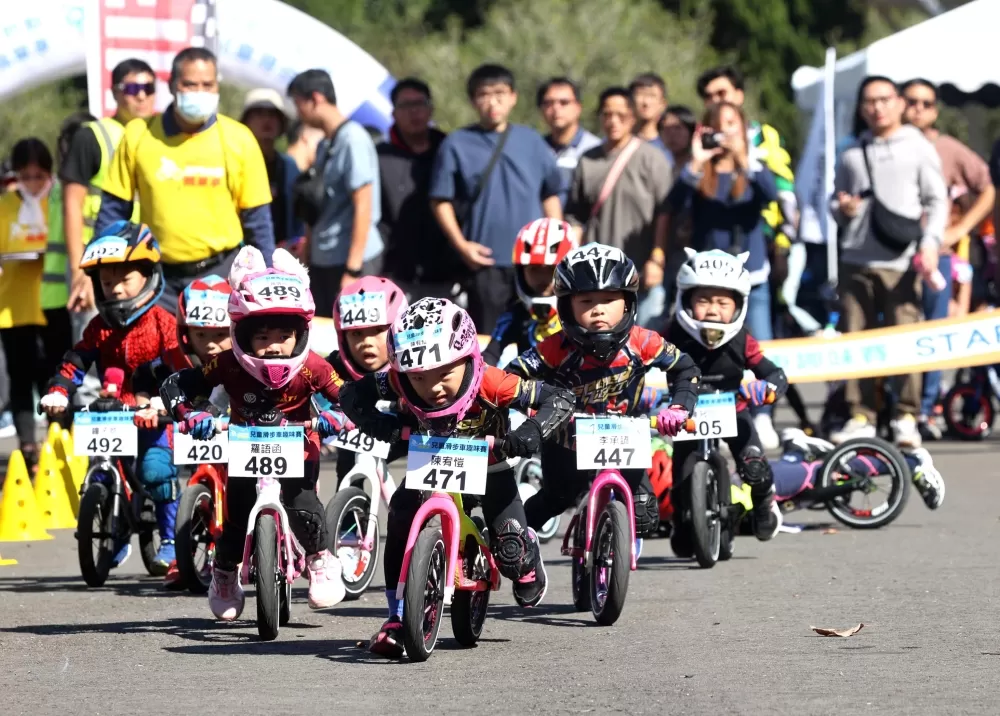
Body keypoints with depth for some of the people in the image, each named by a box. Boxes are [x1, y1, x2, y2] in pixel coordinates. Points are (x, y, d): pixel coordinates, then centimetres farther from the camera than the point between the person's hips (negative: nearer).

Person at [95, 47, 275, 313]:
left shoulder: (238, 140, -1)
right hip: (159, 276, 0)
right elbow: (114, 209, 4)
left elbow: (257, 218, 3)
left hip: (220, 273, 0)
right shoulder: (139, 135, -1)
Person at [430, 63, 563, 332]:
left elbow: (550, 196, 13)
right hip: (487, 261, -2)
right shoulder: (457, 145, 0)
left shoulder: (531, 141, 9)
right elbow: (441, 201, 1)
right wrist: (460, 244, -9)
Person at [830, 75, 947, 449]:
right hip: (856, 260, 3)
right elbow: (836, 199, 27)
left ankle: (907, 417, -1)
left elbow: (937, 201, 5)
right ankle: (860, 417, 5)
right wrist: (842, 209, 3)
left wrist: (931, 242, -9)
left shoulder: (919, 148, 8)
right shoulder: (851, 154, 18)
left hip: (901, 262, -3)